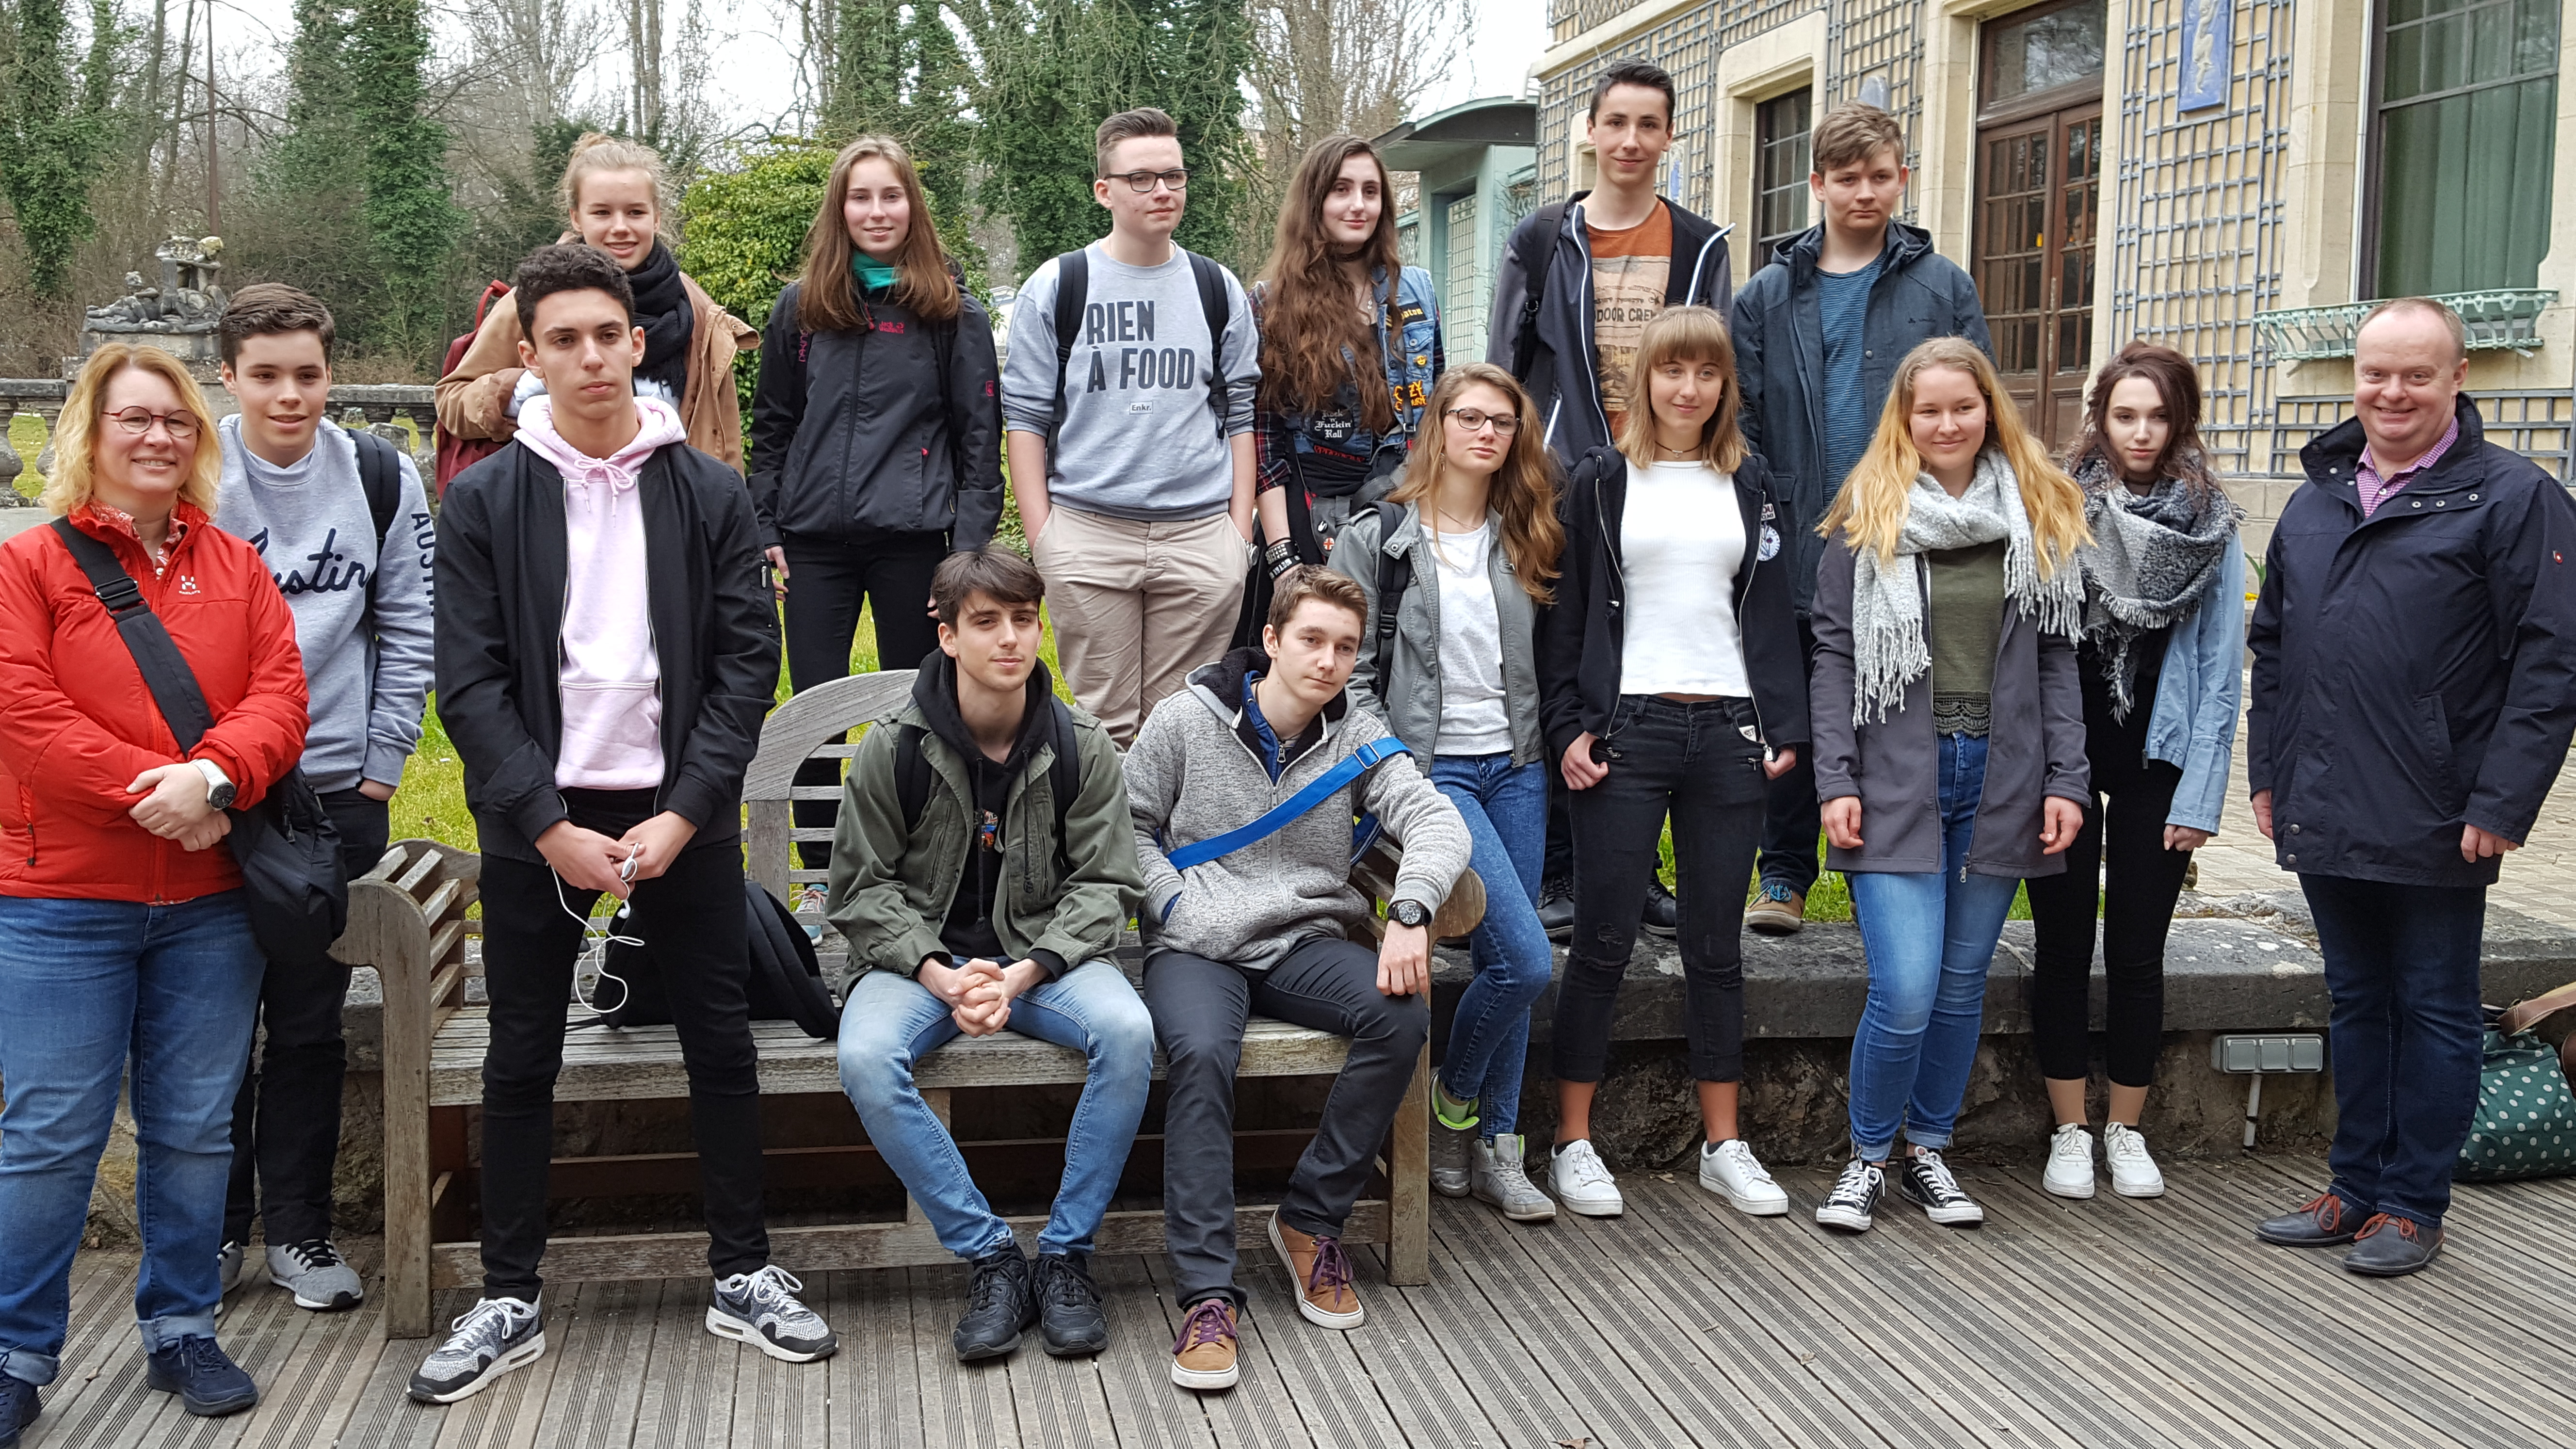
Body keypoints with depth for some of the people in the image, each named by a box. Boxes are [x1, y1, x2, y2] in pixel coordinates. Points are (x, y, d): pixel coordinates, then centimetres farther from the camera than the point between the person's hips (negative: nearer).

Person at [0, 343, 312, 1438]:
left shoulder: (236, 567, 11)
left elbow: (279, 695, 1)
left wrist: (214, 779, -18)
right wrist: (158, 792, -17)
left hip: (210, 904, 3)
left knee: (194, 1131, 10)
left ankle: (181, 1330, 23)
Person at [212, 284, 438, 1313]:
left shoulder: (381, 479, 1)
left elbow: (408, 631, 5)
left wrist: (380, 767, 1)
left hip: (339, 791, 1)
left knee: (312, 1023, 7)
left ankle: (297, 1228, 19)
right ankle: (216, 1225, 21)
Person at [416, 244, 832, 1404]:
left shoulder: (710, 494, 2)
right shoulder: (484, 501, 0)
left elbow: (747, 664, -2)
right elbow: (470, 684, -4)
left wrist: (681, 815, -11)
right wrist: (551, 827, -13)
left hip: (682, 818, 0)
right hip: (535, 824, 0)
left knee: (722, 1047, 6)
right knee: (521, 1063, 7)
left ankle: (744, 1277, 21)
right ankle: (510, 1302, 19)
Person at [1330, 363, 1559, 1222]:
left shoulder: (1522, 540, 11)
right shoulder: (1378, 539, -3)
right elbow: (1351, 671, -4)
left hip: (1518, 767, 5)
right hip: (1432, 768, -5)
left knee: (1507, 960, 6)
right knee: (1526, 959, -14)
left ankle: (1496, 1149, 16)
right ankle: (1452, 1101, 11)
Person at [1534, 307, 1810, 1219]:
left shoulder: (1749, 485, 12)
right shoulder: (1601, 482, 4)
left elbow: (1772, 613, 12)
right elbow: (1566, 614, 2)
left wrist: (1784, 726, 3)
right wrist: (1568, 727, -6)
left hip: (1728, 732, 3)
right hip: (1627, 729, -3)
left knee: (1717, 945, 9)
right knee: (1602, 941, -1)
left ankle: (1723, 1146, 18)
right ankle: (1573, 1144, 9)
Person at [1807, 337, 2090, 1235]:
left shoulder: (2039, 519, 9)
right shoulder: (1867, 519, 1)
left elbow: (2057, 660, 10)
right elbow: (1834, 655, 0)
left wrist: (2066, 779, 3)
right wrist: (1836, 782, -8)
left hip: (1999, 777, 3)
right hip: (1896, 777, -3)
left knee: (1962, 985, 10)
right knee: (1905, 992, -9)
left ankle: (1927, 1153, 26)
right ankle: (1867, 1158, 12)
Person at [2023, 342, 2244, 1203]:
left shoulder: (2213, 526, -1)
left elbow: (2221, 665, -1)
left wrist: (2202, 792, -4)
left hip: (2156, 762, 1)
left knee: (2138, 954, 8)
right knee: (2064, 947, 6)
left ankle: (2126, 1130, 22)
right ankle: (2069, 1132, 18)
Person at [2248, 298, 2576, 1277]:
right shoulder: (2317, 498, 13)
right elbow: (2273, 645, 19)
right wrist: (2269, 772, 12)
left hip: (2434, 826, -6)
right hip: (2325, 819, 6)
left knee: (2434, 1012, 6)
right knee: (2357, 1003, 15)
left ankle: (2412, 1205, 15)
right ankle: (2357, 1188, 26)